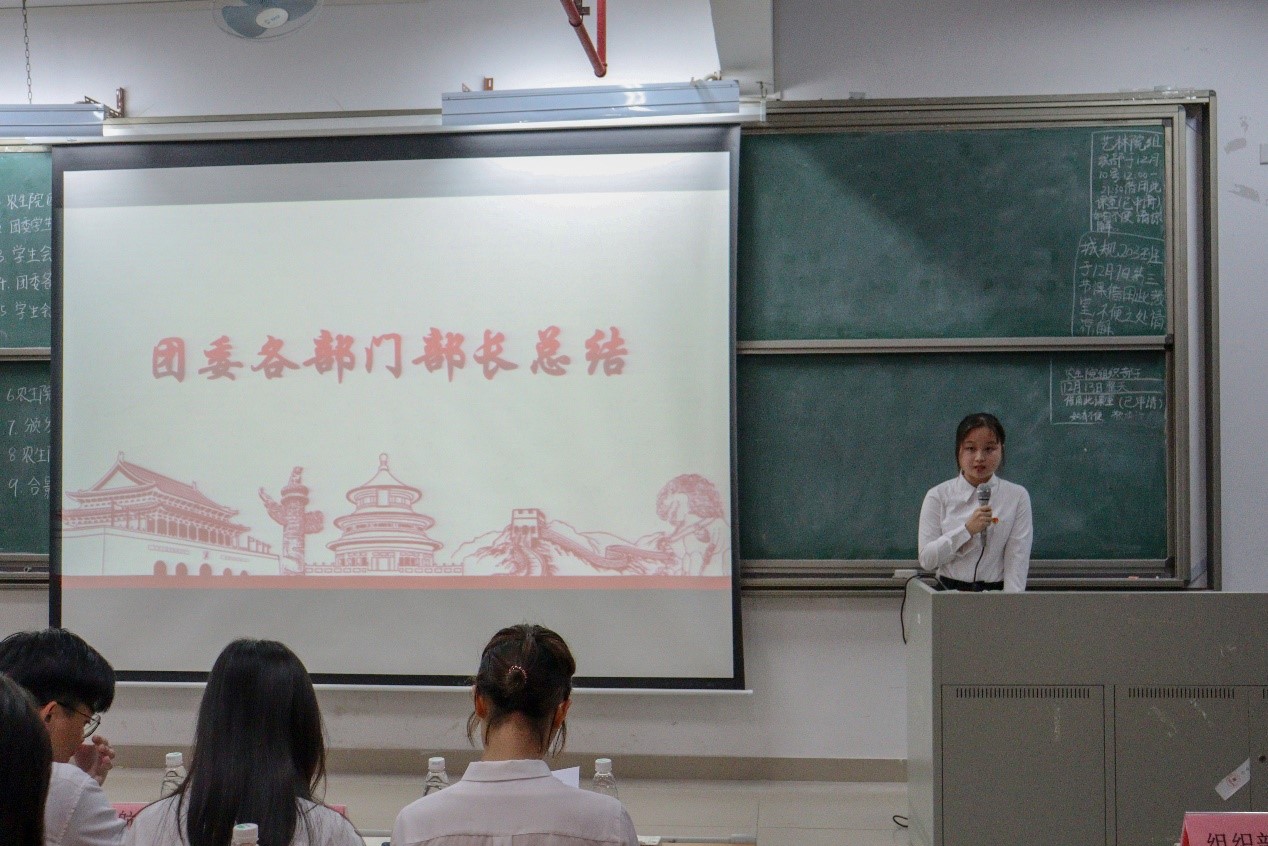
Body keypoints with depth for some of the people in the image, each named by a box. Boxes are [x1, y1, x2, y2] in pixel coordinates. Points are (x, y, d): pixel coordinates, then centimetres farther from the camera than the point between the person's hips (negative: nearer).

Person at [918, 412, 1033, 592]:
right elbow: (926, 560, -1)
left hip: (997, 591, 0)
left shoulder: (1017, 497, 5)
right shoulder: (938, 496, 4)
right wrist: (967, 530, -11)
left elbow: (1017, 559, -2)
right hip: (949, 594, 0)